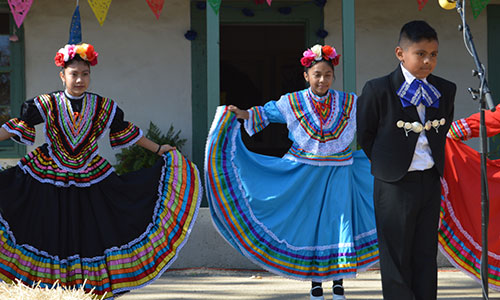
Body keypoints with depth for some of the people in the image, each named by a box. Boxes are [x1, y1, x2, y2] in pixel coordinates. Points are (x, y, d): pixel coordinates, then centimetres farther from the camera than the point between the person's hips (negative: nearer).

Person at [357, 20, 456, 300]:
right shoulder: (378, 90, -10)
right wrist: (385, 164, 5)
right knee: (397, 258, 0)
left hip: (431, 182, 5)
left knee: (426, 256, 9)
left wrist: (435, 160, 14)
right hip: (395, 184, -5)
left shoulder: (446, 90, 4)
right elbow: (365, 135, 1)